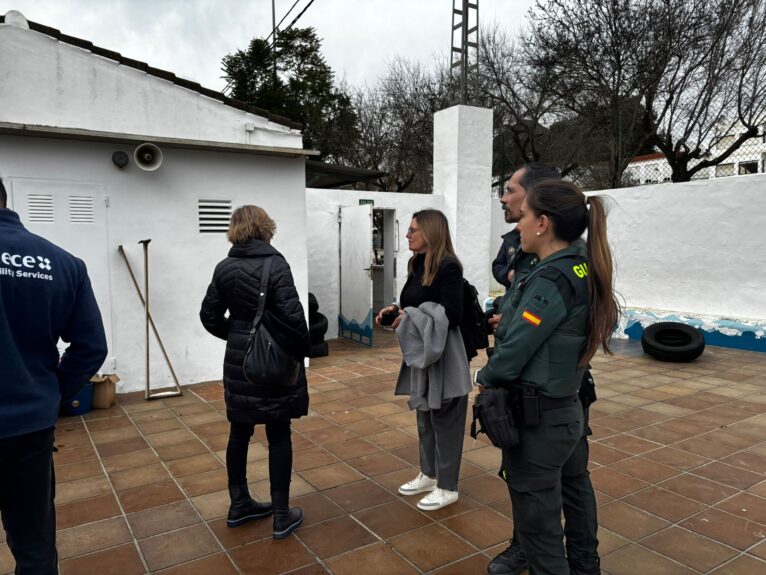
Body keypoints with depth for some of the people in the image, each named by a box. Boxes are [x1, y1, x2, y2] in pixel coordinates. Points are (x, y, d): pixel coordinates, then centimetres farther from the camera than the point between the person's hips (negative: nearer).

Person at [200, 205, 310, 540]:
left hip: (239, 360, 5)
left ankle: (239, 504, 30)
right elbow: (291, 315, -20)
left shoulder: (224, 268, 3)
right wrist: (302, 348, -5)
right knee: (279, 435, 4)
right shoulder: (275, 264, -14)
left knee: (240, 432, 16)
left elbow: (210, 316, 6)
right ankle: (282, 515, 13)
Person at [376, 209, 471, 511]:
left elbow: (453, 315, -21)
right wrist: (395, 310, 0)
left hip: (443, 355, -9)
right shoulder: (417, 265, 10)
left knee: (445, 421, 4)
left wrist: (410, 317, -18)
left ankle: (447, 487, 19)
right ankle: (429, 475, 36)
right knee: (424, 418, 19)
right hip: (420, 352, 9)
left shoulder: (448, 267, -16)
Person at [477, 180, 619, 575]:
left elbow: (510, 356, -22)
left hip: (536, 420, -9)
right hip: (561, 411, 9)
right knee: (545, 518, 25)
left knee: (538, 526, 9)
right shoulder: (581, 272, 4)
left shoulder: (550, 281, -23)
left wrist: (483, 379, -1)